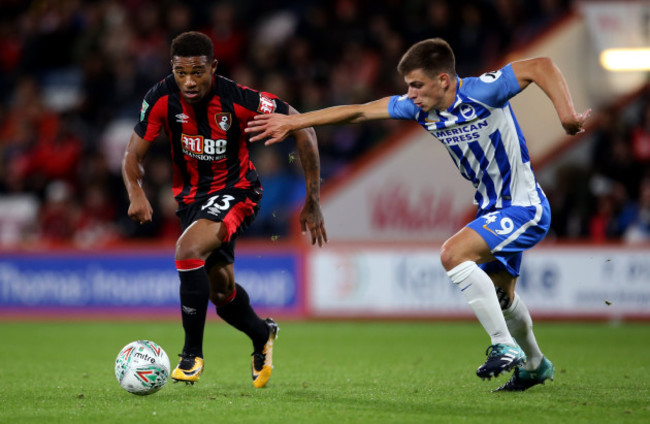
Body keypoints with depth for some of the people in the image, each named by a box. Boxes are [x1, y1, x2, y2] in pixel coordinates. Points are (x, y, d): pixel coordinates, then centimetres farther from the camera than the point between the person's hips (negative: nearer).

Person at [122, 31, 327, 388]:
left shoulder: (238, 99, -26)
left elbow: (302, 128, -15)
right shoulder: (162, 98, -17)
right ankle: (262, 335, 47)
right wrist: (136, 194, -33)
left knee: (188, 250, -30)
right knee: (220, 290, 14)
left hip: (236, 191, -5)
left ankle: (192, 354, -17)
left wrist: (313, 201, -14)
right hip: (191, 195, 5)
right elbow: (133, 156, -9)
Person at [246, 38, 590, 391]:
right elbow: (358, 111, 2)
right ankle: (535, 365, 46)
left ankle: (505, 346, -18)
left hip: (523, 205, -9)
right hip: (494, 209, 9)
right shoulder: (418, 108, -3)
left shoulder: (482, 92, -23)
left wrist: (566, 114, -40)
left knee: (454, 253, -26)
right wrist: (292, 122, 2)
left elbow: (541, 66, -28)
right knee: (500, 296, 21)